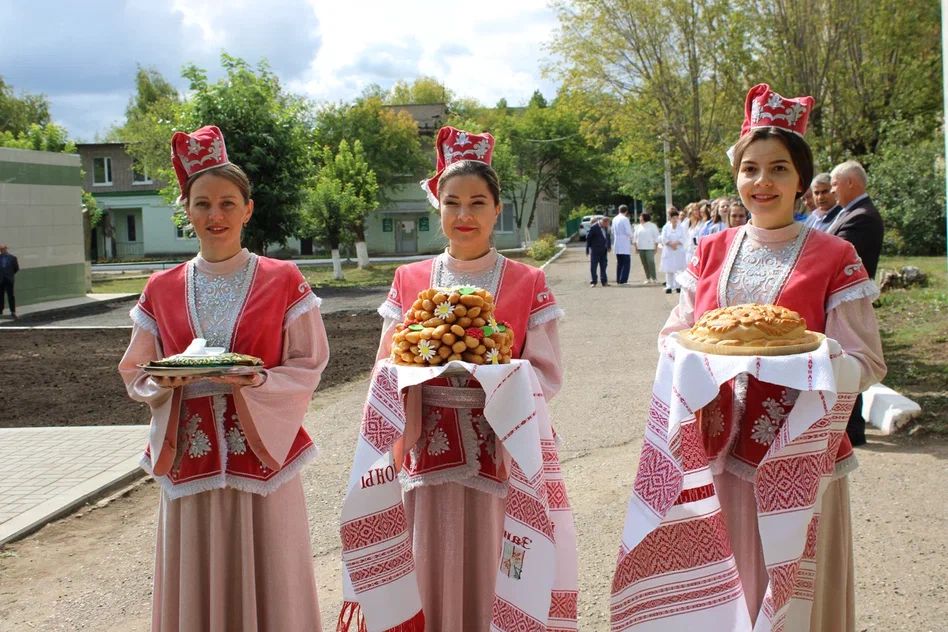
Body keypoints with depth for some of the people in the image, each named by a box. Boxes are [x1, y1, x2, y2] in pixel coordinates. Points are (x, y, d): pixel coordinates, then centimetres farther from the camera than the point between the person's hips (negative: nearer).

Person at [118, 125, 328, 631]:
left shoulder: (283, 281, -2)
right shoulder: (161, 290, 5)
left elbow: (309, 367, -2)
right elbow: (135, 375, 9)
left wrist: (257, 381, -20)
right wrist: (167, 382, -13)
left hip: (261, 453, -2)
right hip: (189, 459, 2)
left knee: (266, 581, 4)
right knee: (196, 585, 8)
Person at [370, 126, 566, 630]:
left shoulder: (527, 284, 1)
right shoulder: (409, 281, 6)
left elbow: (548, 375, -2)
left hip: (501, 449, -1)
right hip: (430, 451, 2)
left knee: (492, 576, 5)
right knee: (431, 576, 6)